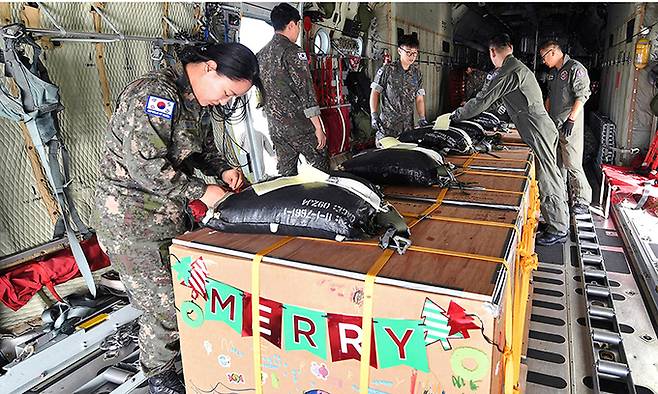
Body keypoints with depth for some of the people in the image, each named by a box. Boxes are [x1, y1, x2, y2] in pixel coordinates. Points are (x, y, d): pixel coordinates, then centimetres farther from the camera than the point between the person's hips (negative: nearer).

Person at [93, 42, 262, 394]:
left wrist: (223, 170, 2)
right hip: (130, 217, -9)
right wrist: (202, 192, -22)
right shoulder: (156, 93, -22)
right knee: (165, 306, -1)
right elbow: (145, 164, -29)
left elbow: (202, 147, 21)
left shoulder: (194, 102, 9)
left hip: (166, 214, 9)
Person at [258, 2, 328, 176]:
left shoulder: (260, 55, 10)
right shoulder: (293, 52, -13)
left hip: (275, 127, 7)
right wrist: (318, 128, -13)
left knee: (286, 173, 13)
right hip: (300, 126, -7)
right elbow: (306, 93, -16)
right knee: (322, 169, 6)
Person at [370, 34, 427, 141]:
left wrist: (422, 118, 4)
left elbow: (419, 99, 15)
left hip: (408, 126, 4)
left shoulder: (417, 74, 12)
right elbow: (375, 93, 1)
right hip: (387, 125, -4)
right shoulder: (387, 70, -2)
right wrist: (374, 116, -6)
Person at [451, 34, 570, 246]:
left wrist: (457, 114, -1)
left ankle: (558, 230, 7)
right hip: (546, 128, 10)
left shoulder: (508, 72, -15)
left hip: (537, 132, -10)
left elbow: (482, 101, -14)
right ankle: (561, 220, 29)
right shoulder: (519, 67, 18)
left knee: (547, 180, -3)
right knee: (550, 175, 17)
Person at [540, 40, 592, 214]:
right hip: (554, 124, 8)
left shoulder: (575, 68, -9)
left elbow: (582, 96, -15)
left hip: (570, 125, -8)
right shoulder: (552, 73, 17)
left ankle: (582, 201, 0)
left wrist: (571, 120, -20)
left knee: (572, 164, -9)